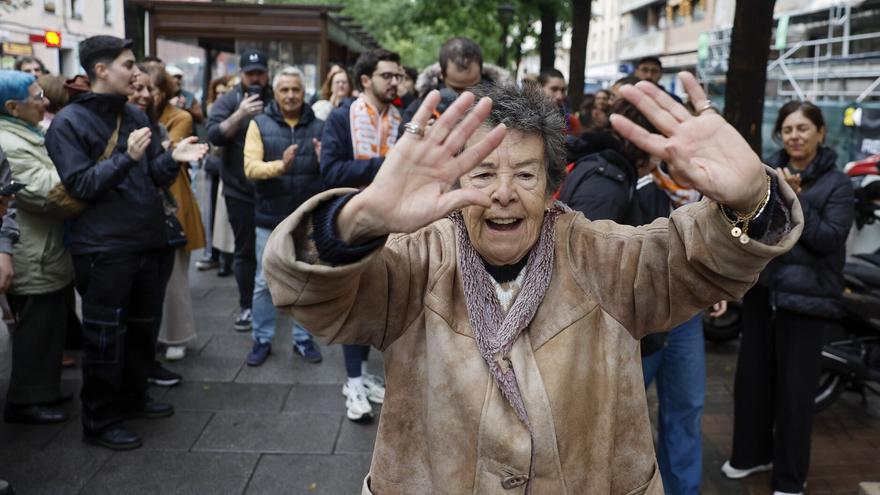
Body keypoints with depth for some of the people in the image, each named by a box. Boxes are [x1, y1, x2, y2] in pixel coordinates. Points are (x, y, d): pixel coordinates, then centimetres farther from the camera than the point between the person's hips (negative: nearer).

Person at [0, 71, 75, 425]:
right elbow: (49, 192, -26)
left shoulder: (28, 134, 13)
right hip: (35, 261, -10)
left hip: (47, 254, 10)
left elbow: (53, 180, 27)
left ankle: (42, 391, 32)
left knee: (48, 328, 19)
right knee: (38, 331, 1)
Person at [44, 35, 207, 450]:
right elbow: (79, 186, -17)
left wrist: (172, 158, -9)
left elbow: (154, 178, 12)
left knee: (140, 326, 18)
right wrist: (127, 157, -26)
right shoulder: (69, 122, -10)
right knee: (105, 335, 1)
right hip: (103, 248, -7)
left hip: (145, 241, 7)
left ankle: (133, 397, 36)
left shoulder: (135, 116, 10)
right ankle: (100, 421, 14)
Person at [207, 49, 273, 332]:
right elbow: (214, 136, -16)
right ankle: (246, 306, 17)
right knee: (245, 250, 6)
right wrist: (240, 114, -26)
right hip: (240, 190, -2)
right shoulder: (228, 102, -1)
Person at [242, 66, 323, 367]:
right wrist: (279, 165, -31)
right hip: (270, 218, -1)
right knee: (265, 282, 7)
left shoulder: (318, 126, 3)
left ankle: (303, 338, 24)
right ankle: (262, 340, 21)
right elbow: (251, 168, -13)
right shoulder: (260, 124, -2)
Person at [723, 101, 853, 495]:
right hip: (760, 290, 4)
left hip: (806, 298, -4)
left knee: (794, 389, 2)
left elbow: (830, 240, -14)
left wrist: (796, 200, -22)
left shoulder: (836, 183, -4)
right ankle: (752, 453, 33)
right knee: (752, 378, 12)